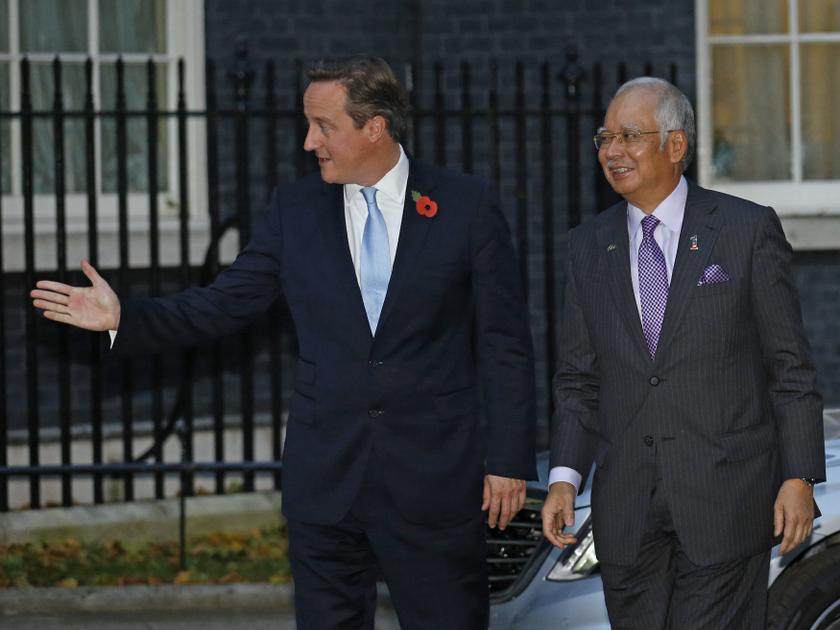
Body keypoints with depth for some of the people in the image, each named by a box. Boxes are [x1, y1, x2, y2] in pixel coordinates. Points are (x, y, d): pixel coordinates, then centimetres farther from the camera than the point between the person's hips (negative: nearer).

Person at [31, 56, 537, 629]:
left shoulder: (469, 205, -2)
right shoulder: (296, 209, 7)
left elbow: (505, 344, -2)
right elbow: (225, 304, 8)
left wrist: (509, 459, -6)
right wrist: (126, 318, -6)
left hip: (434, 477, -3)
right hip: (325, 482, 3)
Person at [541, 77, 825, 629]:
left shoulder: (748, 230, -1)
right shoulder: (590, 246, 10)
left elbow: (791, 367, -1)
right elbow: (579, 381, 11)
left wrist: (799, 478, -7)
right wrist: (564, 479, -2)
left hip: (725, 497, -4)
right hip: (626, 510, 4)